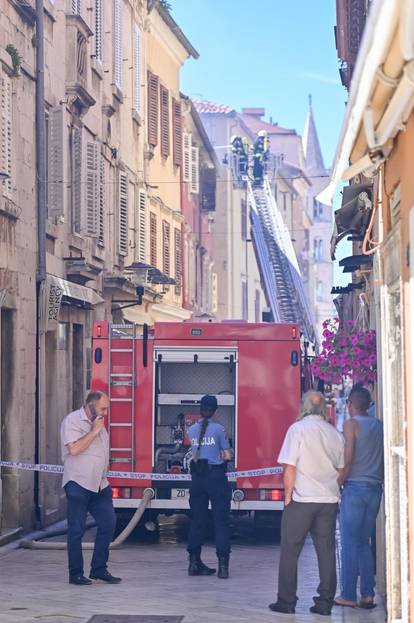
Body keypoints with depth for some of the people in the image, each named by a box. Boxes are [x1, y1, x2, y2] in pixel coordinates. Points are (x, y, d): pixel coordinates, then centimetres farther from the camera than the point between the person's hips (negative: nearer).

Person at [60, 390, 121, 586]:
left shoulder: (98, 423, 16)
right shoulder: (72, 421, -9)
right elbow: (74, 448, -23)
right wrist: (94, 431, -16)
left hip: (99, 485, 8)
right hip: (78, 485, -8)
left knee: (108, 524, 3)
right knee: (77, 530, -2)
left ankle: (99, 570, 13)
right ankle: (75, 574, 5)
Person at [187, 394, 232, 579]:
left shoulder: (192, 430, 5)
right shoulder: (218, 429, -8)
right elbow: (227, 456, -4)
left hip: (197, 478, 4)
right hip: (216, 477, -4)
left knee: (197, 520, 10)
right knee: (221, 520, -1)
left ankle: (194, 562, 12)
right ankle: (223, 564, -7)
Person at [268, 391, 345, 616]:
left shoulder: (297, 429, -8)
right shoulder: (335, 434, 6)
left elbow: (290, 468, -11)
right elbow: (341, 470, 11)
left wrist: (287, 495, -2)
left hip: (302, 499, -4)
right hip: (329, 499, 4)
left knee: (290, 551, 4)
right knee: (326, 551, 8)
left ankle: (286, 601, 6)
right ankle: (325, 601, 9)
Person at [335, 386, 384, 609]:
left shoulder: (351, 424, -7)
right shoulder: (379, 426, 11)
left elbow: (347, 460, -14)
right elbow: (385, 460, 14)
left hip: (355, 487, -6)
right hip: (375, 489, 6)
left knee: (350, 544, -1)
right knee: (364, 542, 12)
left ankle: (348, 595, 0)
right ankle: (368, 594, 7)